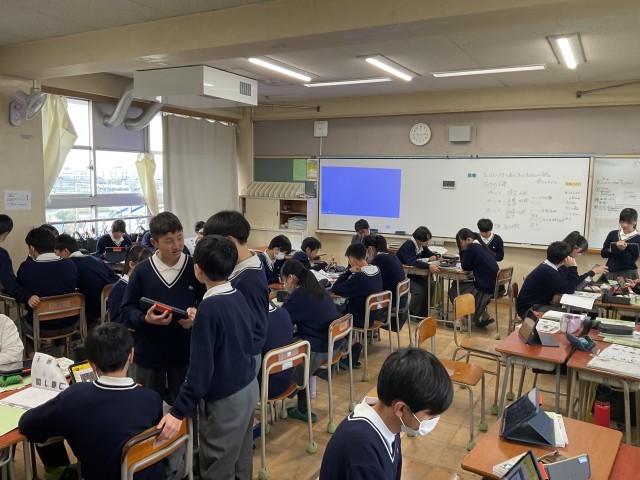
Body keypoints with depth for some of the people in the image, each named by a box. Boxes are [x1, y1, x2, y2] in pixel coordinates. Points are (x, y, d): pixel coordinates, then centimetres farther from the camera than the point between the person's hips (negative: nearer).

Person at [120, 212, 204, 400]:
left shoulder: (194, 268, -7)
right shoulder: (141, 270, -6)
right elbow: (126, 311, -3)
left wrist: (195, 314, -21)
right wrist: (145, 319, -22)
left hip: (185, 351, 0)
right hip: (149, 353, 0)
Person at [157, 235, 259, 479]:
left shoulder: (209, 307, -23)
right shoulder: (239, 296, 0)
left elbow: (201, 367, -24)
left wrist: (178, 411, -21)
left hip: (224, 399, -8)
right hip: (248, 388, 8)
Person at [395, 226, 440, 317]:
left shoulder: (422, 245, 3)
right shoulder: (408, 245, -23)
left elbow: (431, 254, 16)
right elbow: (412, 262, -37)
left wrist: (434, 256, -10)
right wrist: (428, 266, -48)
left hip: (411, 273, 8)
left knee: (429, 286, -11)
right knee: (419, 290, -25)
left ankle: (423, 314, 1)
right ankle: (412, 315, -6)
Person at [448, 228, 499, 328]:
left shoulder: (472, 247, -16)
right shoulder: (481, 245, 11)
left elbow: (465, 267, -9)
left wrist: (464, 250, -2)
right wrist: (464, 250, 8)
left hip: (486, 289, -9)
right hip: (494, 286, 9)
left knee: (453, 291, 8)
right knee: (459, 285, 29)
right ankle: (484, 316, 24)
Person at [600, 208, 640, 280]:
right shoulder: (612, 234, 4)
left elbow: (631, 260, -9)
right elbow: (603, 253, 4)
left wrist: (622, 249, -23)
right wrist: (614, 247, -13)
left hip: (628, 274, -2)